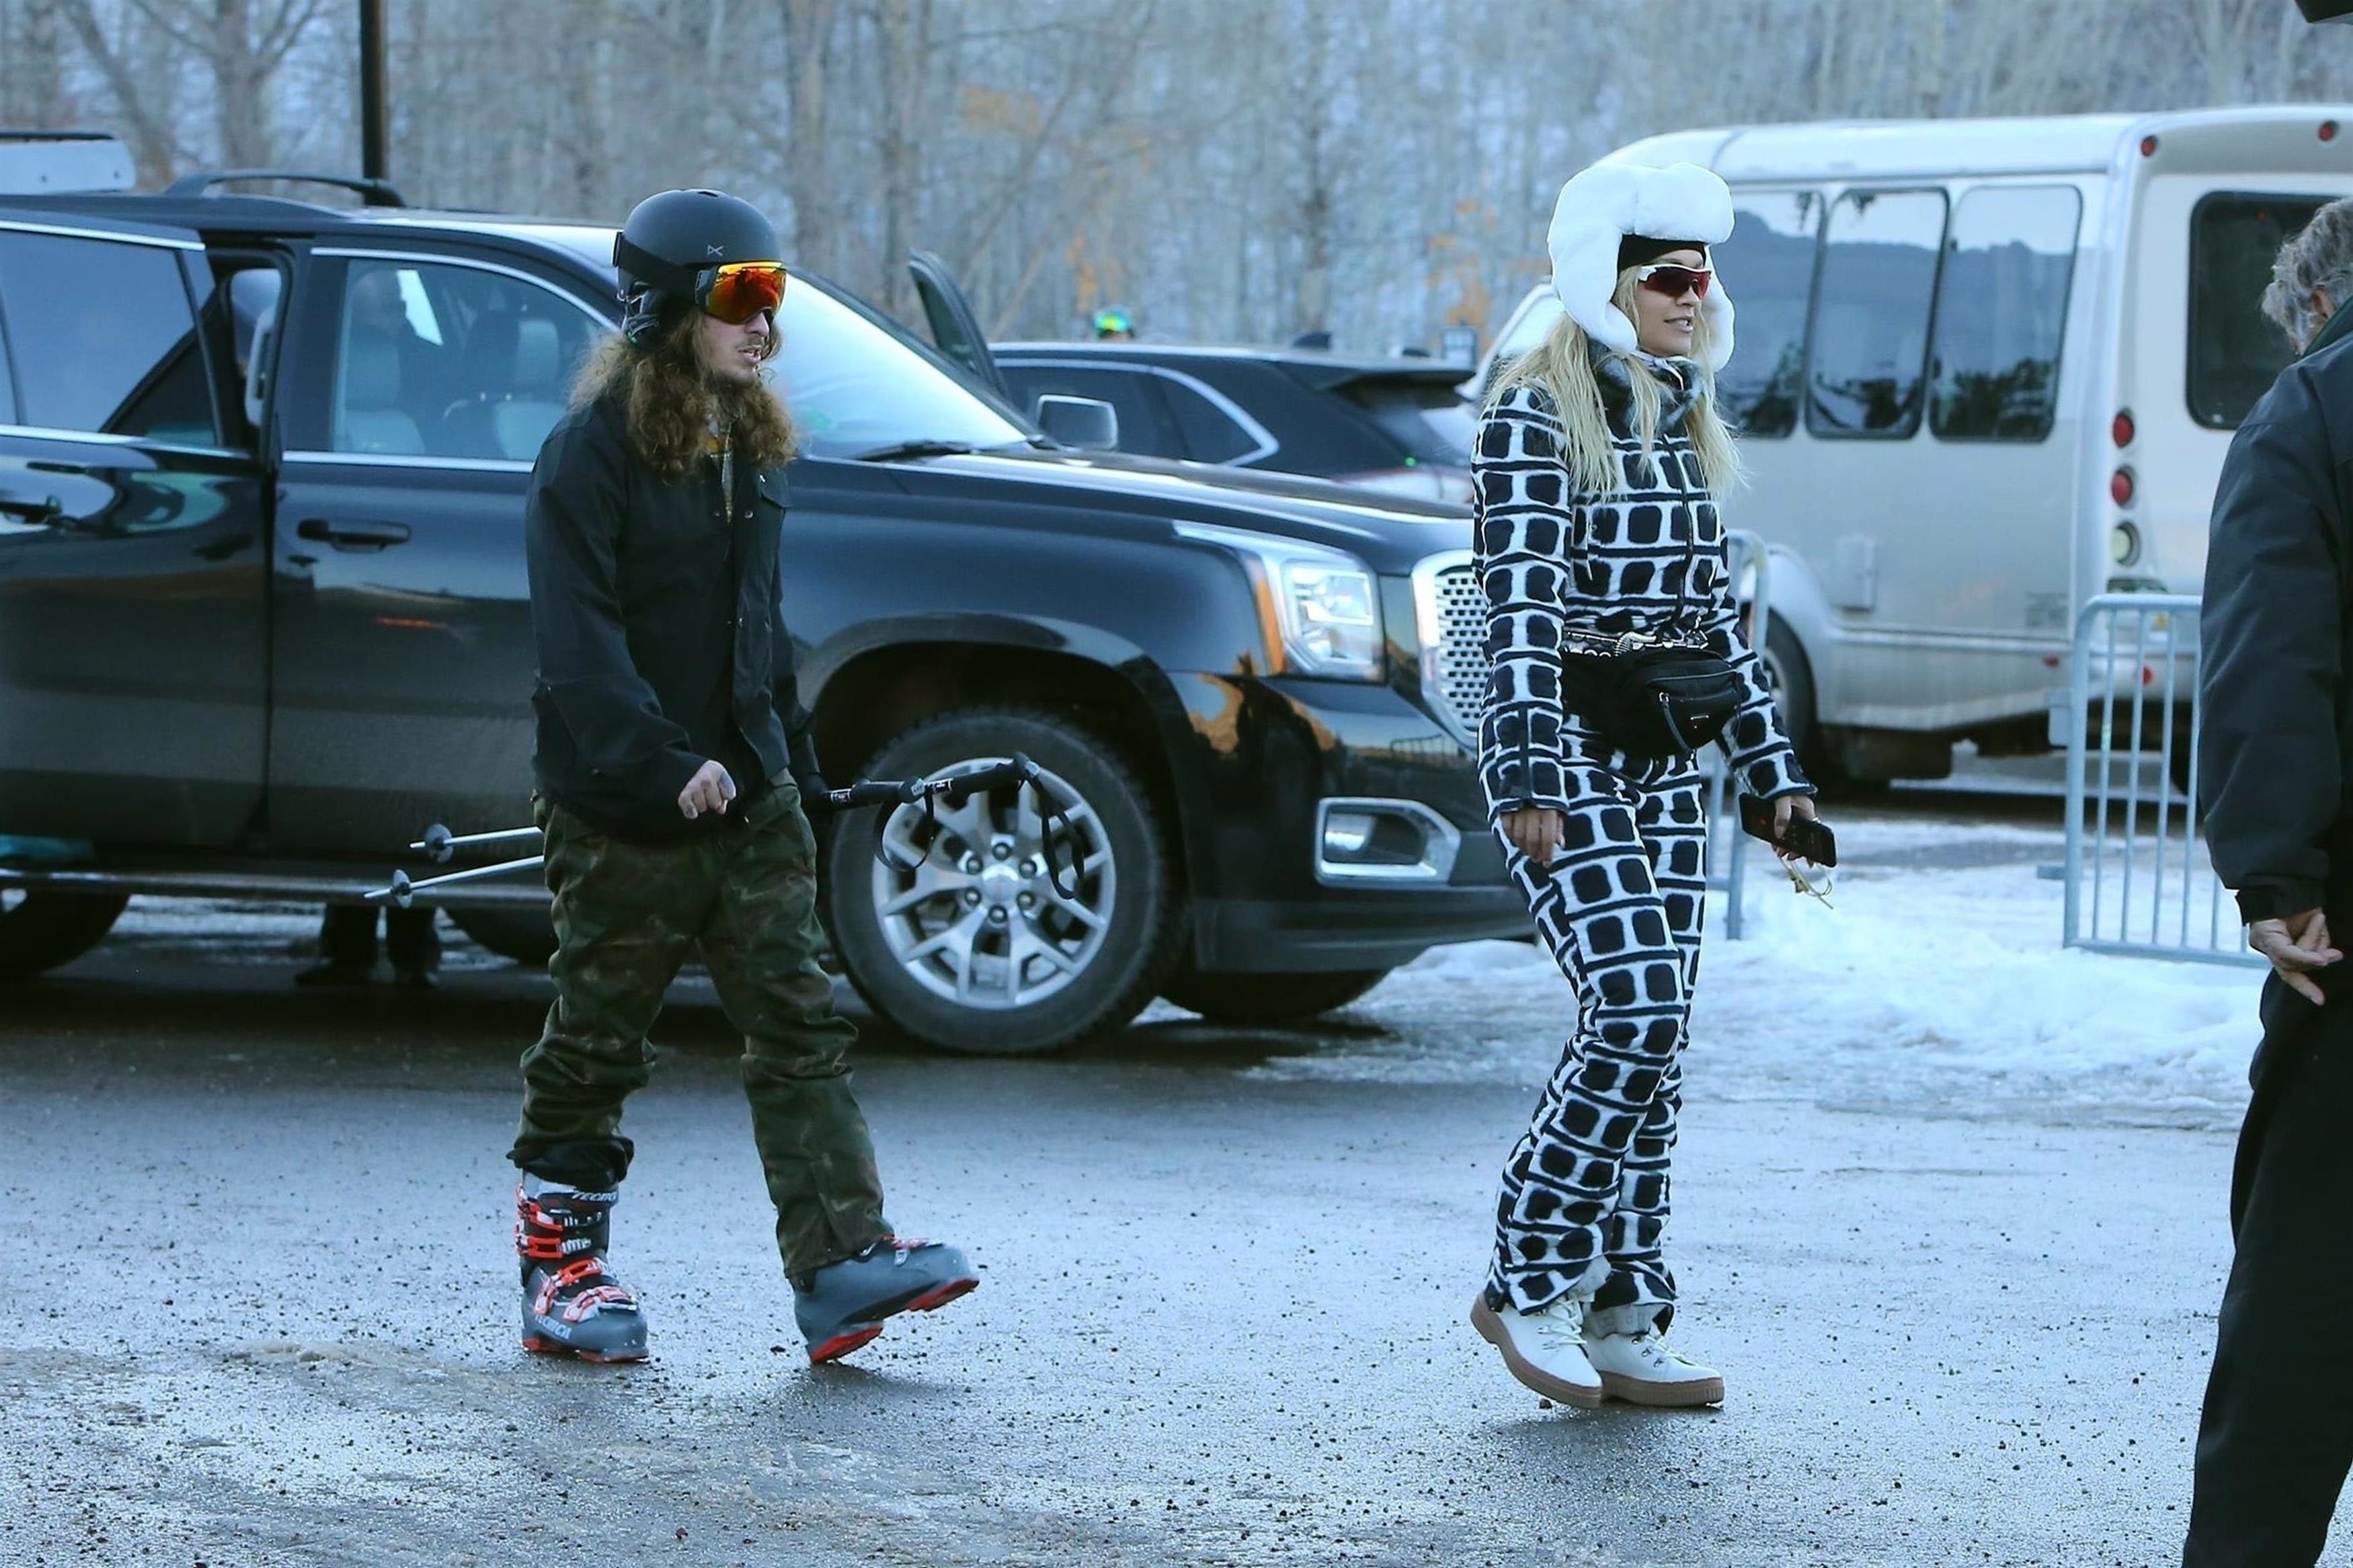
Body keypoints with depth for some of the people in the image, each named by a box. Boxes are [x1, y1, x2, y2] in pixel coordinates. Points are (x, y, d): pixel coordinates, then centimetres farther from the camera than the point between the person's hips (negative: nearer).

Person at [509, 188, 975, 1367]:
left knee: (798, 1019, -3)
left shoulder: (750, 448, 12)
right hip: (622, 812, -7)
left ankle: (842, 1263, -9)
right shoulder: (592, 451, -12)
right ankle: (559, 1267, 16)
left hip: (749, 795, 7)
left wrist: (789, 755, 18)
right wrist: (666, 767, -25)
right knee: (596, 1040, 4)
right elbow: (580, 641, -18)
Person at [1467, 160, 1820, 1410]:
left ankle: (1619, 1315, 8)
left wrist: (1774, 768, 16)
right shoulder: (1535, 413, -8)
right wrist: (1531, 778, -23)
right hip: (1564, 749, -8)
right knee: (1636, 1011, -17)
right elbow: (1523, 603, -16)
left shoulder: (1681, 422, 15)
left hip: (1663, 760, 8)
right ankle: (1528, 1282, -5)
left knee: (1650, 1035, 4)